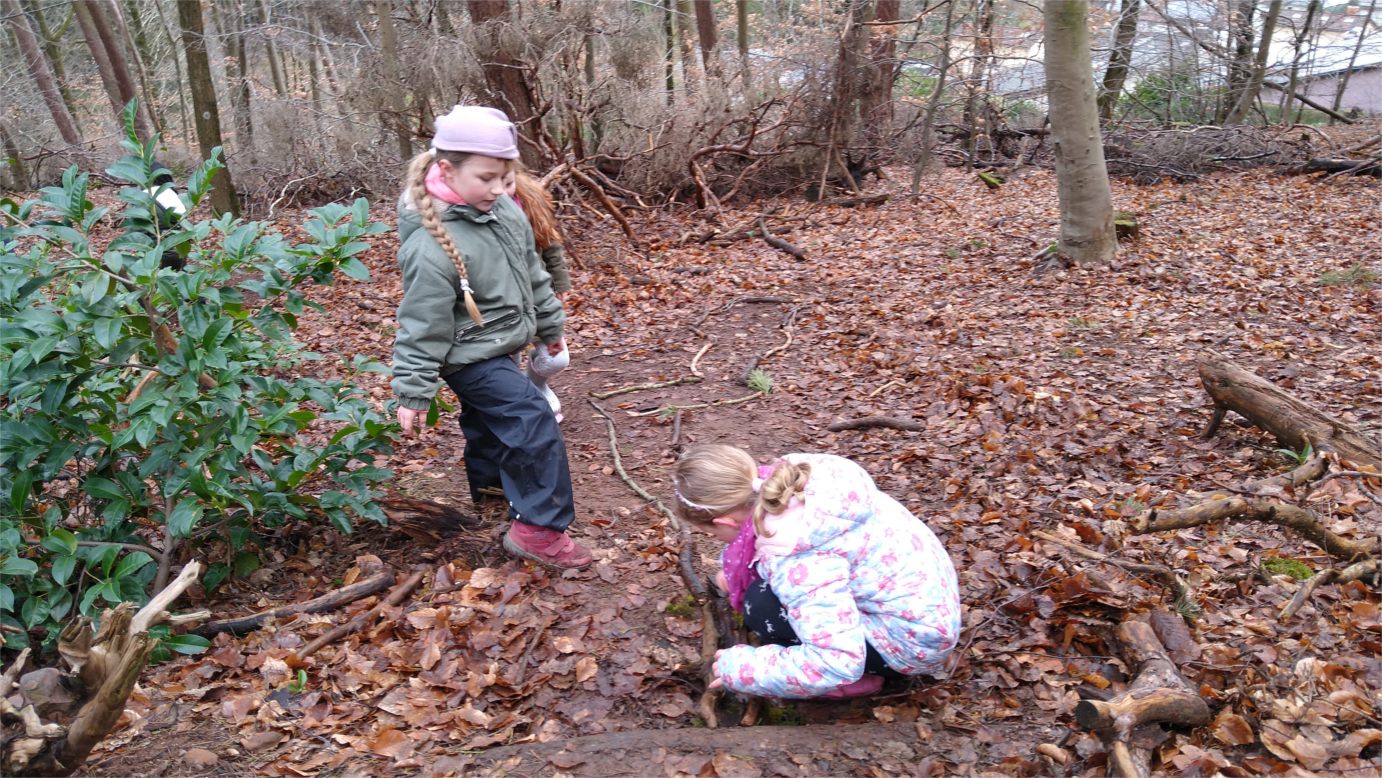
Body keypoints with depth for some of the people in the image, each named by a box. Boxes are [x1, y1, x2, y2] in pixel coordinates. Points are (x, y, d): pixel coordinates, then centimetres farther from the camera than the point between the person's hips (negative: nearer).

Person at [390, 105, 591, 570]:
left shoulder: (502, 210, -4)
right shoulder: (432, 245, -30)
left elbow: (530, 271, 11)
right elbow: (423, 326, -24)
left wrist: (549, 324, 20)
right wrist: (414, 393, -18)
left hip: (495, 348, 9)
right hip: (470, 358, -9)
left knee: (488, 420, 28)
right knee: (533, 422, -16)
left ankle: (490, 484, 52)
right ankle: (538, 528, -8)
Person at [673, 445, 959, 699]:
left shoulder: (790, 558, -32)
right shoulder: (791, 485, -8)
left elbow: (837, 662, -35)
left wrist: (742, 669, -24)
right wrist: (734, 569, 20)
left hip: (913, 642, -9)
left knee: (762, 606, -18)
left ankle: (855, 680, 0)